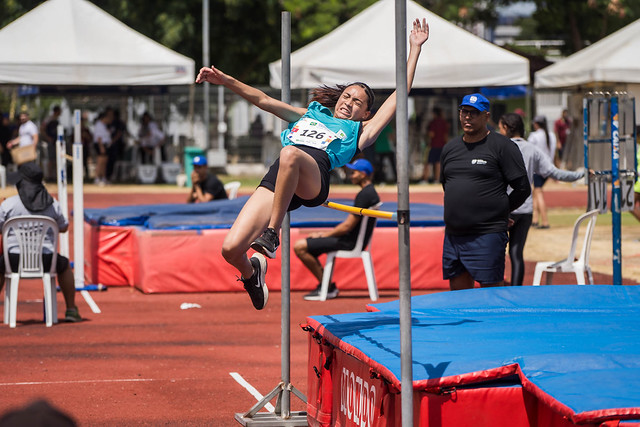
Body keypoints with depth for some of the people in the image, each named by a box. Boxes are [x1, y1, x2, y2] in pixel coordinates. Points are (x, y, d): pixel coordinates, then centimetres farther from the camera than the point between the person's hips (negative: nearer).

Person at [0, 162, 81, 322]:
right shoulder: (52, 203, 1)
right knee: (64, 265, 33)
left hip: (15, 261, -1)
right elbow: (64, 227, 15)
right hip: (45, 261, 1)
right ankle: (71, 310, 31)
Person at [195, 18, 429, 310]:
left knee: (291, 154, -41)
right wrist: (225, 80, 23)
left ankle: (272, 234, -29)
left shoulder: (359, 131, 27)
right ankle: (251, 274, 22)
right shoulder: (309, 114, 37)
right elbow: (263, 100, 33)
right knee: (231, 249, -15)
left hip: (311, 181, -3)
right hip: (275, 180, 3)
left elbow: (398, 96, 26)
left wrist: (415, 49, 27)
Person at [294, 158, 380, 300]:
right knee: (302, 245, 17)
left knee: (299, 247, -15)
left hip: (350, 242, -11)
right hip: (351, 239, 11)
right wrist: (327, 232, 11)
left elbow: (347, 226, -21)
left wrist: (325, 234, -8)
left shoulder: (364, 195, -19)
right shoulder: (370, 192, 14)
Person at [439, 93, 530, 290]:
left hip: (487, 236, -6)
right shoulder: (450, 148, 15)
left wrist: (498, 211, 2)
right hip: (453, 235, 6)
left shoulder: (502, 146, -4)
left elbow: (522, 189, -4)